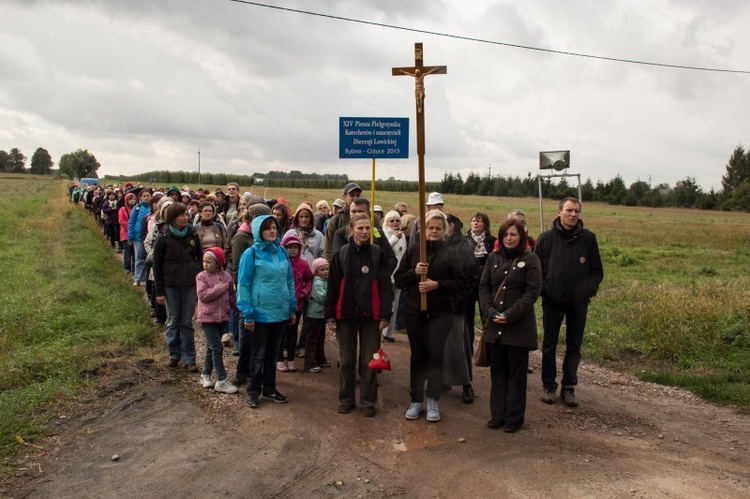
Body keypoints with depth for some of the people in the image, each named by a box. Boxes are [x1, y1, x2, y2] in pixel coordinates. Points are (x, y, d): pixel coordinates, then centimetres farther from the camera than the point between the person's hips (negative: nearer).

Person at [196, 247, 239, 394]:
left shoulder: (226, 276, 3)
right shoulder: (201, 277, -7)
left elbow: (231, 294, 15)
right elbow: (203, 295, -20)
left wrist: (233, 306, 13)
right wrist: (220, 288, -19)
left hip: (223, 316, 4)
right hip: (208, 317, -4)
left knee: (211, 348, 16)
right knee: (217, 348, -8)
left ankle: (205, 374, 31)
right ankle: (221, 381, -4)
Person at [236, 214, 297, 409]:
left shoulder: (282, 252, 6)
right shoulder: (251, 253, -9)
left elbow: (290, 281, 12)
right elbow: (243, 285, -9)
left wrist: (292, 308, 10)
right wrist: (247, 314, -12)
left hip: (280, 313, 5)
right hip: (260, 313, -5)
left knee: (272, 353, 16)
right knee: (258, 355, 8)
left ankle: (269, 389, 29)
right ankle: (253, 392, 23)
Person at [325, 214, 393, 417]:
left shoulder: (378, 254, -1)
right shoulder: (341, 255, 1)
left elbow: (385, 286, -1)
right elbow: (332, 286, 3)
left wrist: (385, 315, -6)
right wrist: (330, 315, 0)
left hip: (370, 315, -1)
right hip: (345, 315, 1)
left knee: (369, 360, 5)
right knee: (346, 360, 10)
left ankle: (368, 401, 19)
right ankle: (345, 399, 24)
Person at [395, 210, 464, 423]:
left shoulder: (449, 254, 0)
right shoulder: (412, 250, 3)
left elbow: (459, 283, -2)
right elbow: (398, 280, 2)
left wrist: (437, 284, -16)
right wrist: (414, 272, -16)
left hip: (441, 313, -1)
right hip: (415, 311, 1)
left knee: (435, 354, 0)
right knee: (418, 355, 9)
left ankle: (433, 401, 9)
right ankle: (416, 400, 18)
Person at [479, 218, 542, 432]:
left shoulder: (530, 260, -4)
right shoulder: (493, 258, 8)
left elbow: (533, 291, -10)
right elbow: (484, 286, 6)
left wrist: (510, 314, -16)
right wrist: (490, 311, -9)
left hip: (519, 326, -4)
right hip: (495, 325, 4)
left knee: (516, 373, 6)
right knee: (497, 372, 11)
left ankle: (514, 418, 16)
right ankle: (497, 414, 22)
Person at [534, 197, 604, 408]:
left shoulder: (588, 238, -1)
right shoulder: (547, 238, -3)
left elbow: (597, 271, 5)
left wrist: (589, 290, -8)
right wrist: (543, 289, -9)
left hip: (578, 302, 1)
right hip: (552, 301, -1)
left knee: (574, 346, 10)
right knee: (549, 345, 8)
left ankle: (569, 387, 22)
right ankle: (549, 386, 21)